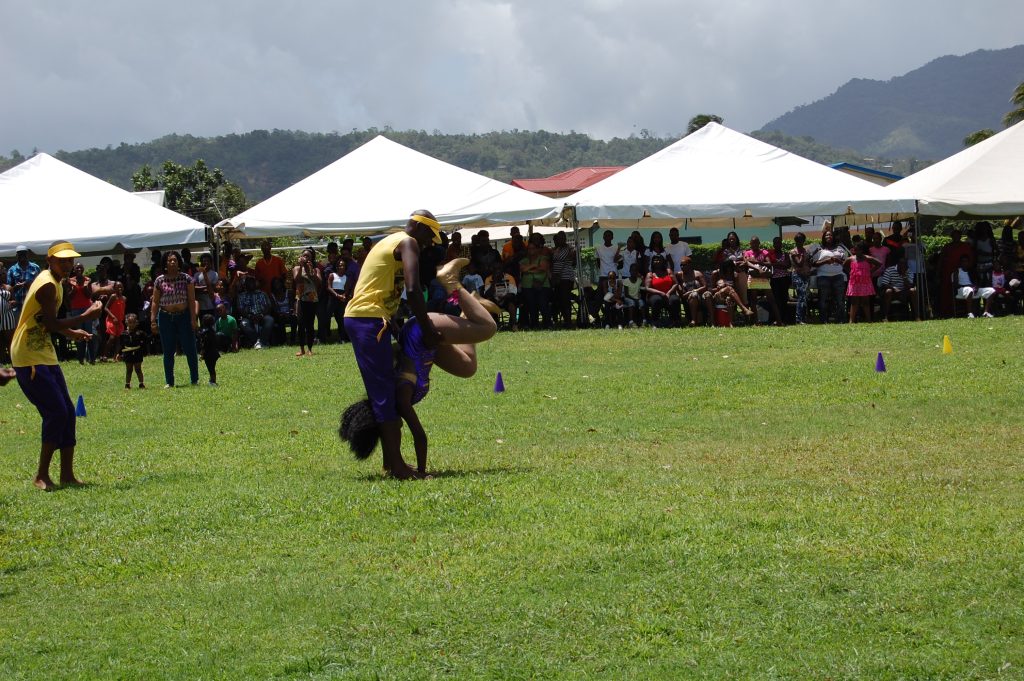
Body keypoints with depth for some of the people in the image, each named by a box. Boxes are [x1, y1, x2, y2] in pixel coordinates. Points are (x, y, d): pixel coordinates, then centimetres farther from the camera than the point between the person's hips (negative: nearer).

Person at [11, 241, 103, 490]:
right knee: (56, 412, -14)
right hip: (29, 359, -10)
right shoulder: (48, 285, -19)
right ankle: (42, 476, -7)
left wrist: (71, 332, 21)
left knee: (67, 412, 8)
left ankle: (67, 474, 11)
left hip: (44, 356, 10)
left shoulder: (54, 282, 13)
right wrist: (86, 316, -20)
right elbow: (50, 324, -23)